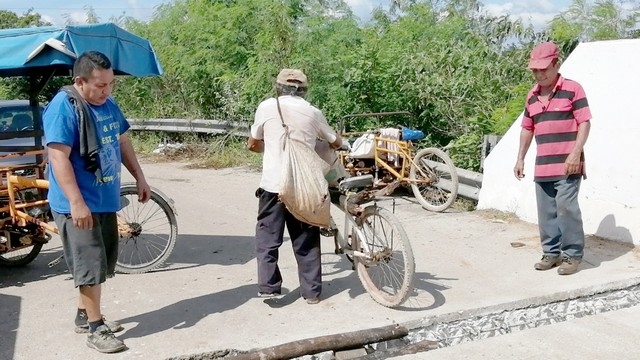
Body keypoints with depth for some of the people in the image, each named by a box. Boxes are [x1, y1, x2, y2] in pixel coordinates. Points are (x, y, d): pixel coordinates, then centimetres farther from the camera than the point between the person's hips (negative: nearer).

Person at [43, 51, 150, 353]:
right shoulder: (63, 107, -17)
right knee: (90, 265, -2)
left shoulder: (108, 104, 8)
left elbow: (122, 142, 20)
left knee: (99, 263, 16)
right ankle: (95, 328, 9)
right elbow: (59, 157, -23)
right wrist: (77, 203, -27)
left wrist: (139, 178, 18)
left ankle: (84, 315, 31)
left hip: (105, 200, 8)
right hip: (78, 205, -8)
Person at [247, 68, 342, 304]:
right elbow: (337, 143, 17)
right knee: (306, 240, 11)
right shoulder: (312, 112, 5)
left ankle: (268, 286, 8)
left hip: (273, 184, -1)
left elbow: (252, 145, 10)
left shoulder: (267, 107, 1)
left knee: (268, 237, 12)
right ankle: (312, 291, 16)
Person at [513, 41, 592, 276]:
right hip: (542, 166, 6)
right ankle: (551, 252, 19)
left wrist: (576, 154, -17)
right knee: (546, 212, 9)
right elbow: (527, 129, 20)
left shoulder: (572, 89, -4)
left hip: (567, 165, -6)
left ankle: (572, 255, 4)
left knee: (566, 208, -8)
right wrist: (520, 158, 16)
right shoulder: (532, 96, 14)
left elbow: (584, 122, -8)